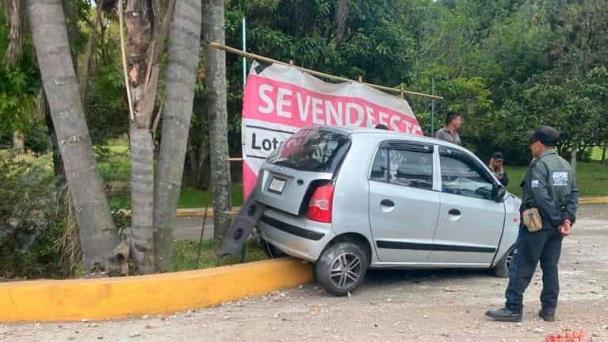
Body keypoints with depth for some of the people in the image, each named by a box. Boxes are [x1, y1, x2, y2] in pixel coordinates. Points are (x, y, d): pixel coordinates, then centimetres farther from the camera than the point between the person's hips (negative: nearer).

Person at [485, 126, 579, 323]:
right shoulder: (565, 166, 13)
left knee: (522, 268, -3)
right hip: (555, 226, 8)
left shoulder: (539, 165, -12)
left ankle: (513, 309, -2)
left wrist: (557, 219, -16)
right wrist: (568, 218, -2)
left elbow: (541, 196, -22)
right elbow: (574, 194, 7)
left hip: (536, 225, -8)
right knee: (550, 267, 13)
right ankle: (549, 310, 17)